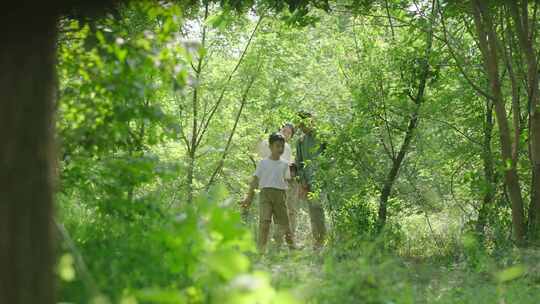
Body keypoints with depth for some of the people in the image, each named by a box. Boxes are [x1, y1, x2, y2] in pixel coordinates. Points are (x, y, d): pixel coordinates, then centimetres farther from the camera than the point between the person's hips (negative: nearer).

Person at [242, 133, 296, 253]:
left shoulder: (284, 165, 16)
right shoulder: (263, 163, 9)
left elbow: (286, 181, 14)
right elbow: (255, 180, 8)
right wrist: (249, 197, 3)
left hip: (280, 194, 2)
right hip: (266, 193, -2)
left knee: (284, 222, 2)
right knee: (264, 220, -15)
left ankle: (292, 247, 10)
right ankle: (261, 249, -16)